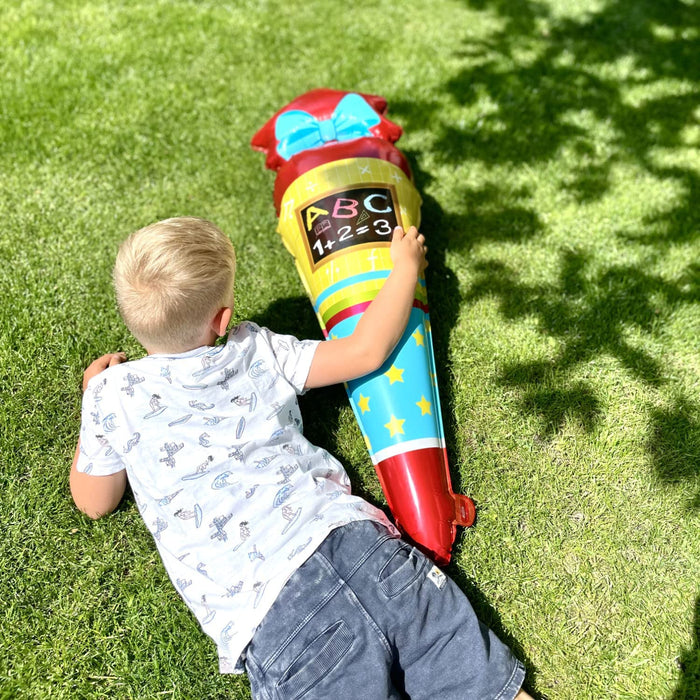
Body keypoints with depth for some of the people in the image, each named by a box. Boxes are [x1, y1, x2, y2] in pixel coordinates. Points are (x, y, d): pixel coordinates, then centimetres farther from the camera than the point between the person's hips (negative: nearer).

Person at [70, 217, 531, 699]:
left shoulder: (112, 394, 9)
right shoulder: (259, 354, 11)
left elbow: (94, 502, 24)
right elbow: (367, 351, 16)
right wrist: (405, 266, 30)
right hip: (347, 535, 2)